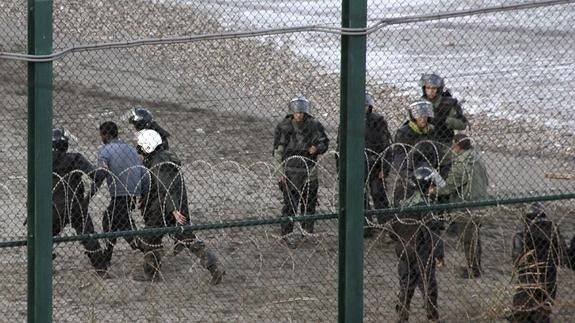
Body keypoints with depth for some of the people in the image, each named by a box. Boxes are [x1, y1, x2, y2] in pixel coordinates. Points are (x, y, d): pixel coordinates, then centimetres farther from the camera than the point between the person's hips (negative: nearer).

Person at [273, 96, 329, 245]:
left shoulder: (314, 125, -1)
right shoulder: (283, 127, -8)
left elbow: (324, 142, 10)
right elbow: (278, 151, -4)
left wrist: (317, 148, -14)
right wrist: (280, 171, -8)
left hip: (310, 171, 4)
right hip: (290, 172, -4)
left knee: (310, 203, 14)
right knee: (290, 203, -9)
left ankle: (308, 232, 28)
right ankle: (286, 234, -2)